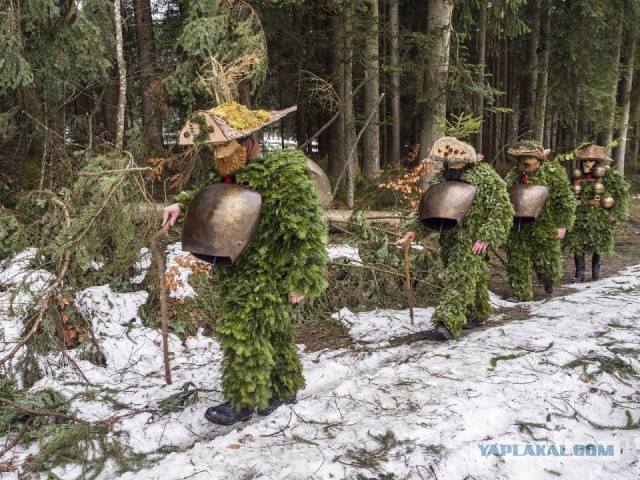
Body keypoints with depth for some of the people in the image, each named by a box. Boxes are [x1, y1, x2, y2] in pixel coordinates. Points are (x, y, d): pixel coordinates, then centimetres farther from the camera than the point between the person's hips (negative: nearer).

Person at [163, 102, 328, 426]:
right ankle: (283, 389, 33)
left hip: (269, 274, -8)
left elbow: (305, 232, -20)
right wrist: (182, 205, 5)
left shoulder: (285, 175, -20)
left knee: (240, 329, -7)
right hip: (238, 271, 8)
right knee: (273, 331, 18)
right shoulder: (232, 175, 5)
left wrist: (299, 281, -19)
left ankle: (243, 400, 9)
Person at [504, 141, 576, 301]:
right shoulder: (513, 175, 4)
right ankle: (521, 293, 23)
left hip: (545, 229, -3)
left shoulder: (553, 173, -9)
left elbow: (565, 201, -5)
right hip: (518, 228, 4)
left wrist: (563, 225, -8)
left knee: (546, 261, 8)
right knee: (517, 262, 6)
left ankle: (549, 281, 41)